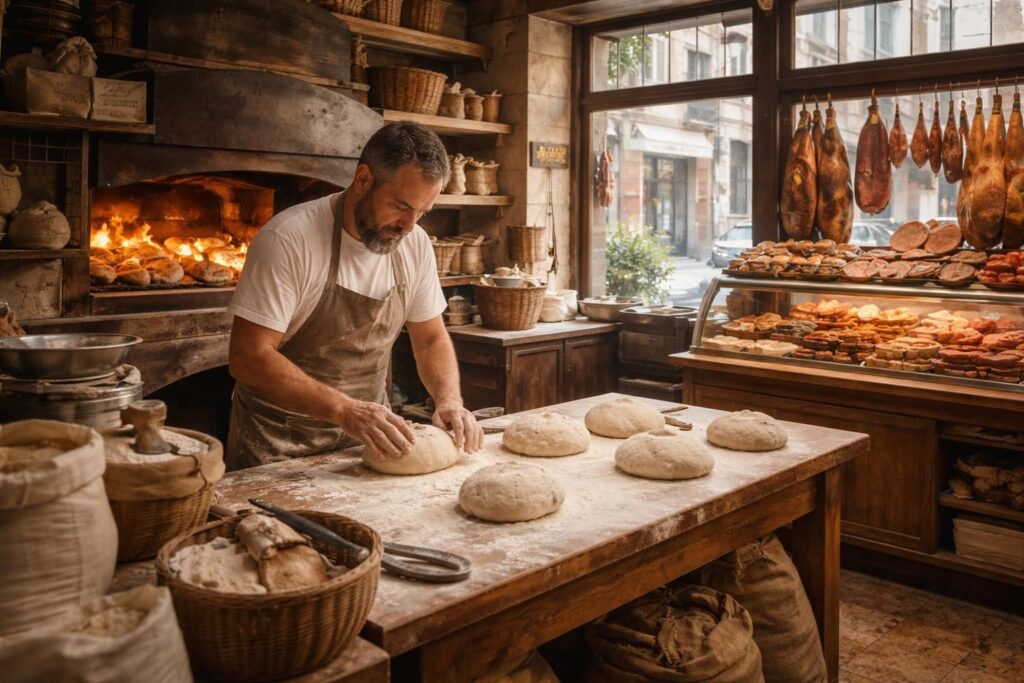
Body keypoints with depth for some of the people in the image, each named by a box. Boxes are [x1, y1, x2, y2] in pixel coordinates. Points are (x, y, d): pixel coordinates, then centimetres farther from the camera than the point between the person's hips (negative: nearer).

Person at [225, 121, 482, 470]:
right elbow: (248, 357, -20)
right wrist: (343, 410, -29)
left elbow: (431, 339, 9)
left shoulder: (415, 244, -1)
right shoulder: (288, 239, -19)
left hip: (367, 436, 4)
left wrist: (450, 400, -10)